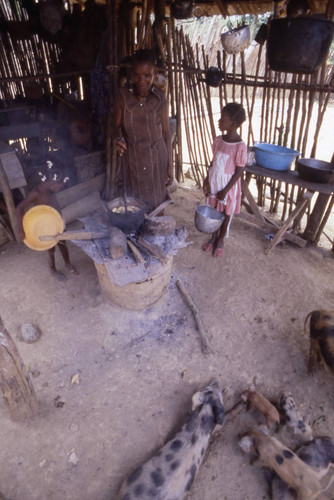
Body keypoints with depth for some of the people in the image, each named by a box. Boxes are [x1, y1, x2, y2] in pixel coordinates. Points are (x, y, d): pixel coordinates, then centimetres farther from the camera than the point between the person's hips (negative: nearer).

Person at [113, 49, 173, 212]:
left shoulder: (160, 99, -7)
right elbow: (117, 125, 0)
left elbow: (166, 134, -2)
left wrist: (170, 167, -2)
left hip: (156, 159, -1)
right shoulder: (123, 95, -6)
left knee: (157, 202, 10)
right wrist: (118, 139, -25)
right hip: (132, 158, 1)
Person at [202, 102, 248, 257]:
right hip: (214, 182, 6)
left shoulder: (240, 146, -19)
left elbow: (239, 171, -16)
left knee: (226, 213, 11)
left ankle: (220, 240, 29)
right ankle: (214, 236, 36)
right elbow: (214, 162, 9)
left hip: (229, 185, -5)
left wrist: (225, 190, -17)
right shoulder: (218, 140, 0)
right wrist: (207, 180, 4)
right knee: (214, 210, 17)